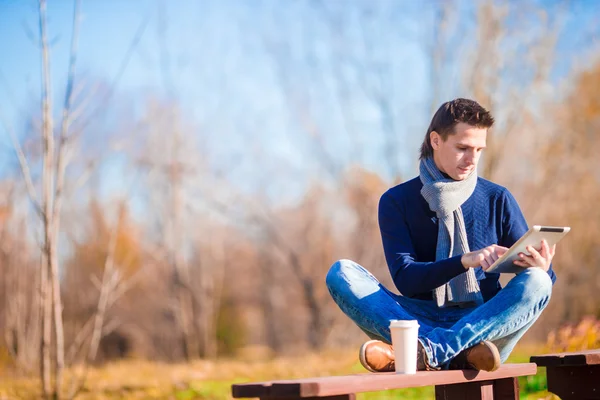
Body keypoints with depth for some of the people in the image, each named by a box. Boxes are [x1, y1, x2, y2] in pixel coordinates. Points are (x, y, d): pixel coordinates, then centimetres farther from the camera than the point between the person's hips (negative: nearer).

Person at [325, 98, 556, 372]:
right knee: (341, 273, -21)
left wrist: (542, 268, -20)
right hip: (424, 322, 0)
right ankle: (460, 353, -37)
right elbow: (404, 277, -6)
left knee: (537, 281, -28)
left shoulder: (497, 199, 10)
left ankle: (426, 352, -39)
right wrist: (464, 261, -23)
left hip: (484, 326, 0)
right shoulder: (397, 201, 6)